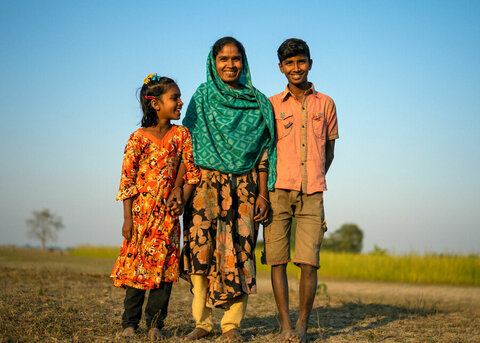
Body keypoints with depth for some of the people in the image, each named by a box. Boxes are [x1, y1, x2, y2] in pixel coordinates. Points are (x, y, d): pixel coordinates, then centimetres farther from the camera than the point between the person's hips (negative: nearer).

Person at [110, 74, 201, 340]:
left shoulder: (181, 134, 5)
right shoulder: (138, 138, -3)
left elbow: (192, 172, 7)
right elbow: (127, 179, -3)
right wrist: (127, 218, -6)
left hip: (168, 213, 2)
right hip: (141, 211, -2)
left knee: (164, 267, 0)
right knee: (137, 265, 1)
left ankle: (155, 323, 8)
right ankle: (130, 322, 12)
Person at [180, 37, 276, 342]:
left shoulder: (257, 102, 8)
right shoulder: (202, 97, 8)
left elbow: (264, 150, 6)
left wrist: (263, 192, -1)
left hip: (244, 187, 0)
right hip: (207, 185, 0)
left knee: (238, 252, -3)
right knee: (201, 249, -5)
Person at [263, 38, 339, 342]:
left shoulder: (325, 103, 13)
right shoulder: (271, 105, 9)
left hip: (312, 193, 1)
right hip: (278, 191, 0)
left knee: (309, 261, -6)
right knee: (277, 259, -3)